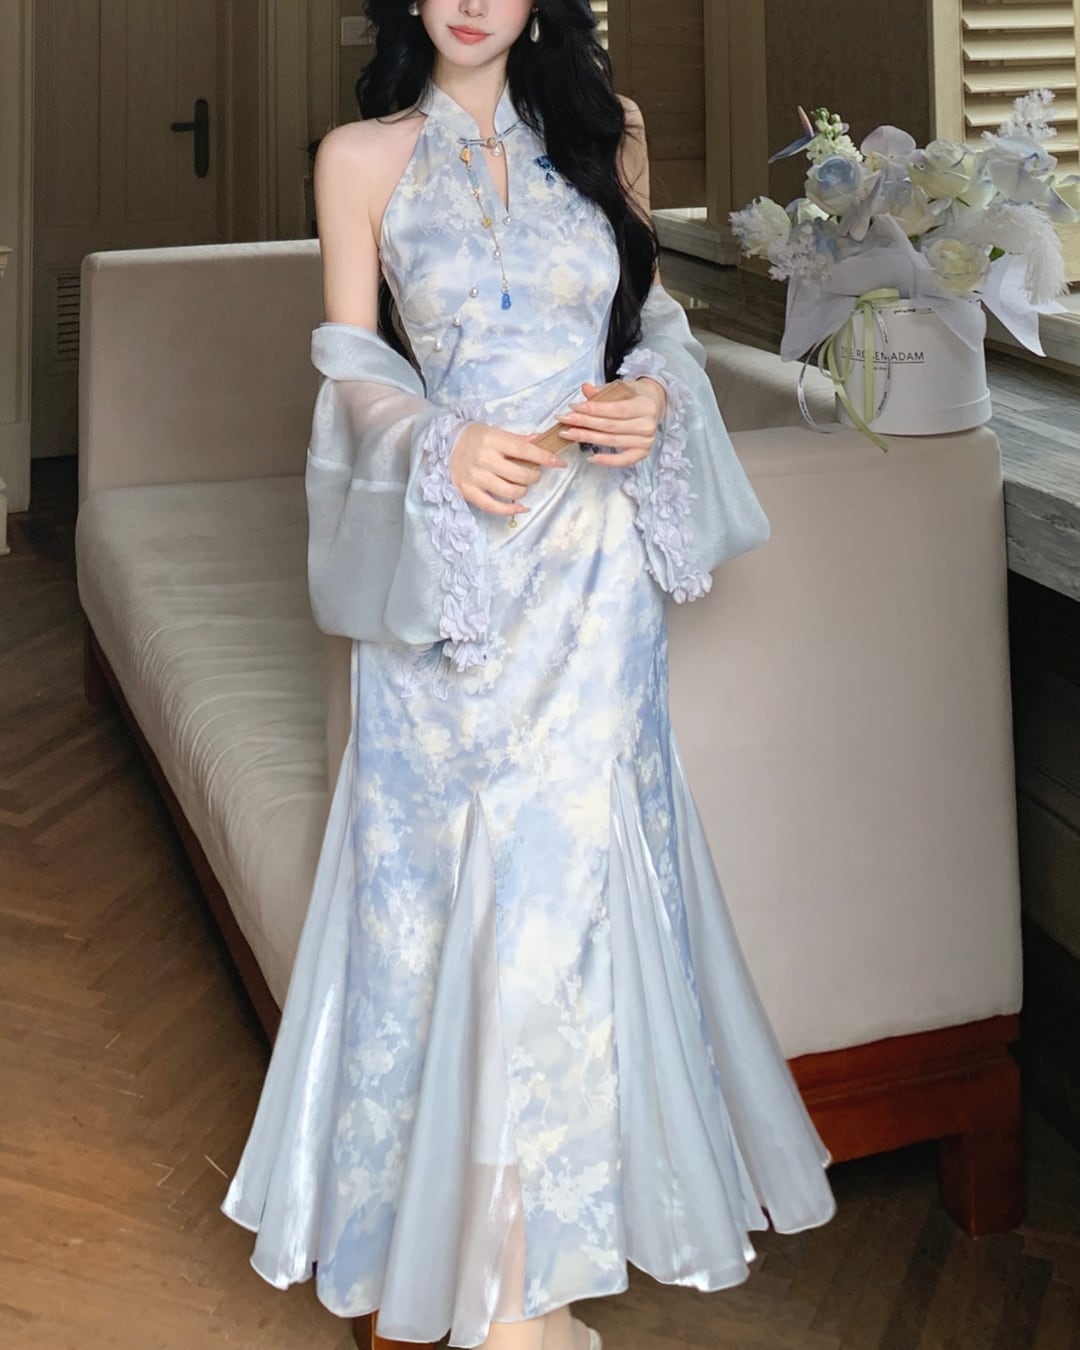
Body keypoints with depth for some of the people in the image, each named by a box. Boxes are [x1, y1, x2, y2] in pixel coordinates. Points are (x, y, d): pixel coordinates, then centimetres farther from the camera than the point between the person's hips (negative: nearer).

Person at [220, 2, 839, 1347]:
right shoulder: (364, 157, 4)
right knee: (441, 871, 0)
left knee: (564, 868, -2)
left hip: (592, 559, 1)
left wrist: (658, 395, -6)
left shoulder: (606, 129, 9)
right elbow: (353, 368, 4)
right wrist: (443, 445, -15)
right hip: (449, 559, 0)